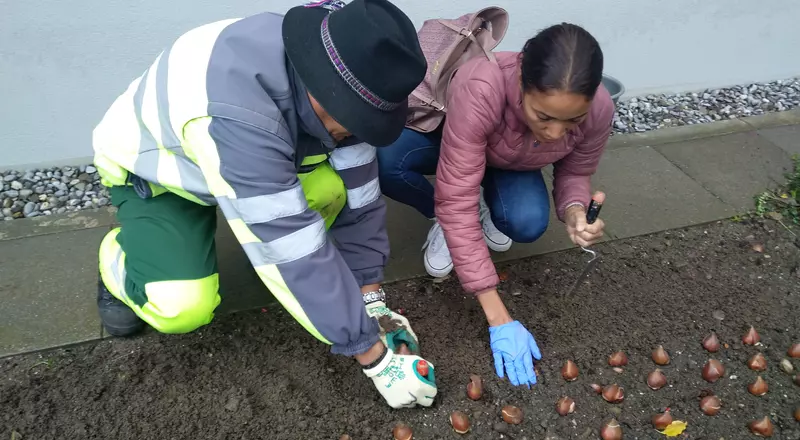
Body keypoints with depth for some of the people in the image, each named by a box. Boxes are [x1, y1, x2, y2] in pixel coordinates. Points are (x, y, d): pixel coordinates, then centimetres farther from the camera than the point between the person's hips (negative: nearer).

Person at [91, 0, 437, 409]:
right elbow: (294, 248, -42)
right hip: (148, 168, -4)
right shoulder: (236, 112, -45)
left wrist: (370, 297, -16)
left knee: (333, 187, -22)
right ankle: (118, 260, 9)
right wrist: (374, 355, -33)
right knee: (183, 306, -25)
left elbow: (358, 192, -16)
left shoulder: (324, 77, -24)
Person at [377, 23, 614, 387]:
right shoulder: (480, 90, -44)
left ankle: (485, 205, 7)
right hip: (442, 135, -2)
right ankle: (442, 221, -4)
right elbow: (457, 203, -44)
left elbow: (575, 172, -10)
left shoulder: (599, 110, -29)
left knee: (528, 223, -31)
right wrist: (499, 319, -43)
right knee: (380, 159, -35)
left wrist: (574, 211, -36)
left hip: (511, 164, 3)